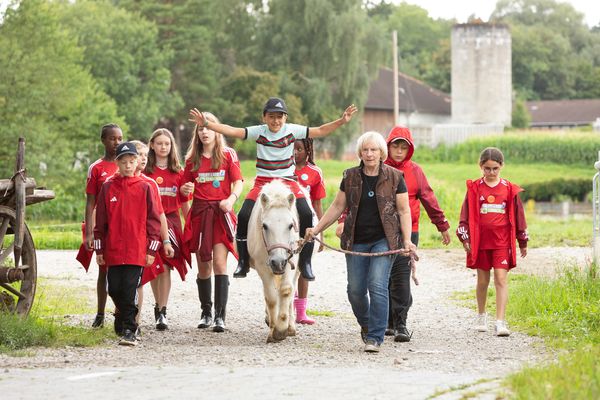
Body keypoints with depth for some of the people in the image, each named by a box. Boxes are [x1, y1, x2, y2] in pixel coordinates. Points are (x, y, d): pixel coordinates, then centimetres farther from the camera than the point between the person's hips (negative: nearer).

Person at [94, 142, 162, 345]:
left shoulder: (144, 187, 2)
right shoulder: (108, 187, 7)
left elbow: (153, 219, 4)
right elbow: (100, 220, 10)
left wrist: (151, 250, 1)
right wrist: (99, 250, 9)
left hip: (136, 251, -3)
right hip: (113, 250, 3)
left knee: (129, 290, -7)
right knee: (114, 290, 5)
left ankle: (129, 331, -3)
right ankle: (125, 316, 29)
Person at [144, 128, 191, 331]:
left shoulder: (178, 172, 7)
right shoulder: (145, 171, 3)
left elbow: (184, 203, 10)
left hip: (171, 221, 0)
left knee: (165, 266, -8)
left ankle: (162, 313, -7)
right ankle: (158, 305, 21)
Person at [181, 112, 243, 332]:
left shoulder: (228, 155, 3)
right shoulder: (192, 159, 12)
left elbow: (238, 182, -2)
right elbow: (186, 186, 19)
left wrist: (231, 198, -21)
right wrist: (185, 189, -5)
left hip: (221, 213, -3)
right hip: (199, 213, 3)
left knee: (219, 262, -14)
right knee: (203, 266, 6)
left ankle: (220, 316, -14)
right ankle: (206, 312, 19)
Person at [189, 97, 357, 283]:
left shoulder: (292, 130, 0)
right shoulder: (258, 131, -1)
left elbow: (320, 131, -1)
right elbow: (232, 131, -7)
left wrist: (341, 121, -13)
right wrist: (206, 124, -17)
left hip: (287, 182, 0)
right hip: (263, 182, 0)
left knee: (306, 215, -21)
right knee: (244, 216, -17)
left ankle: (305, 263, -6)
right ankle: (243, 262, 1)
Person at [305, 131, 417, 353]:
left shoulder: (394, 177, 0)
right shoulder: (351, 177, 7)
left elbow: (404, 211, 1)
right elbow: (337, 206, 13)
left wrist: (407, 240, -10)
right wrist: (316, 229, 7)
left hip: (384, 240, -3)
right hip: (356, 241, 3)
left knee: (377, 287, -15)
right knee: (355, 290, 4)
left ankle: (375, 338, -10)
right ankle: (366, 325, 32)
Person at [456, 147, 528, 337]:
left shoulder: (509, 189, 2)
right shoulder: (474, 189, 1)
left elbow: (518, 215, 10)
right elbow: (466, 215, 4)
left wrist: (523, 242, 14)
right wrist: (465, 238, -2)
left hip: (502, 242, -1)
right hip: (480, 241, 1)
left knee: (501, 279, -10)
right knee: (482, 280, 11)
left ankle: (500, 322, -13)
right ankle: (481, 316, 32)